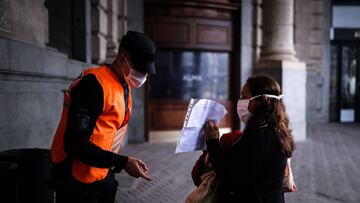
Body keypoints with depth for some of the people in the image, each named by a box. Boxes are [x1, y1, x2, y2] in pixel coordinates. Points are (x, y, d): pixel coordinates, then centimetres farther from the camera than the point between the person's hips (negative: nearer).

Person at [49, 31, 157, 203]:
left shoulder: (124, 86, 7)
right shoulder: (95, 85, -20)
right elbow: (75, 144, -25)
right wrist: (122, 163, -24)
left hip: (104, 175, 8)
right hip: (77, 182, -8)